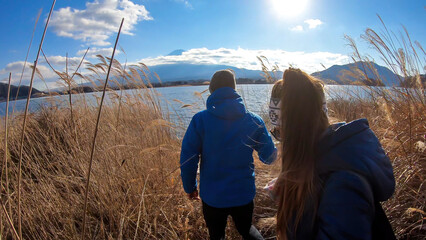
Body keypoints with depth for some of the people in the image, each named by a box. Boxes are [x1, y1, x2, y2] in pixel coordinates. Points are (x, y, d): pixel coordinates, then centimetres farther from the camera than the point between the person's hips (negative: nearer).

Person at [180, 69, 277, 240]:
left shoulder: (200, 120, -17)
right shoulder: (254, 121, -11)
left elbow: (187, 159, -14)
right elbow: (269, 157, -3)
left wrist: (190, 187, 2)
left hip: (212, 196, -1)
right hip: (244, 194, 1)